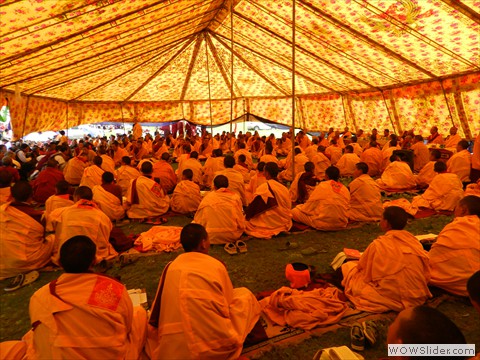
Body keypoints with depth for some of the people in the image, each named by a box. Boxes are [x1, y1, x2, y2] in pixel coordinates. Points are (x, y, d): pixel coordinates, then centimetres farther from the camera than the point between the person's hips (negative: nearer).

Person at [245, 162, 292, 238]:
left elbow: (253, 207, -12)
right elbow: (289, 208, 8)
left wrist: (246, 215, 6)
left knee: (245, 221, 5)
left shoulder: (263, 188, -18)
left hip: (267, 226, -7)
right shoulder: (285, 188, -1)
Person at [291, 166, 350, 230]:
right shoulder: (346, 189, 2)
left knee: (294, 211, 4)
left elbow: (308, 207, -7)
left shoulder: (322, 186, -10)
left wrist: (299, 207, 14)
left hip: (324, 224, -6)